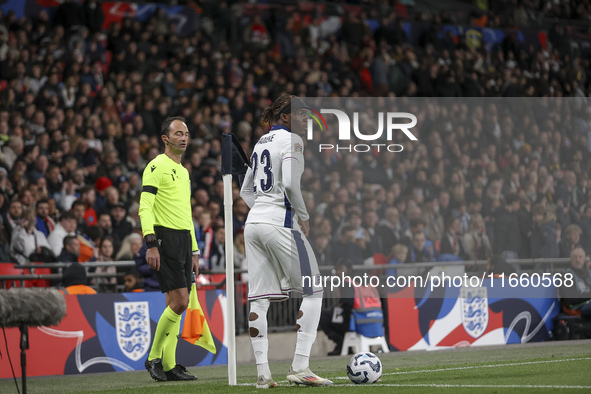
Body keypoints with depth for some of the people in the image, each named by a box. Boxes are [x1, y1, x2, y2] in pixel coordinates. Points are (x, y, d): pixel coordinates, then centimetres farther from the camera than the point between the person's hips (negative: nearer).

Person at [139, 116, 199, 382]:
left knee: (177, 305, 5)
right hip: (165, 238, -8)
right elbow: (145, 207, -13)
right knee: (179, 302, -14)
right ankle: (154, 358, -3)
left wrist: (194, 251, 23)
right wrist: (150, 243, -24)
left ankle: (169, 365, 7)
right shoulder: (157, 166, -6)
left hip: (184, 240, 8)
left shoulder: (183, 171, 21)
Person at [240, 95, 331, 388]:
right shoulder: (291, 140, -6)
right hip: (280, 223, -8)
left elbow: (246, 191, 21)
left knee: (259, 298, 4)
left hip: (254, 222, 8)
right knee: (313, 290, 1)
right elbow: (290, 184, -19)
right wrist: (304, 217, -7)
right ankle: (299, 367, -6)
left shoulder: (262, 142, 19)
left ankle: (262, 373, 2)